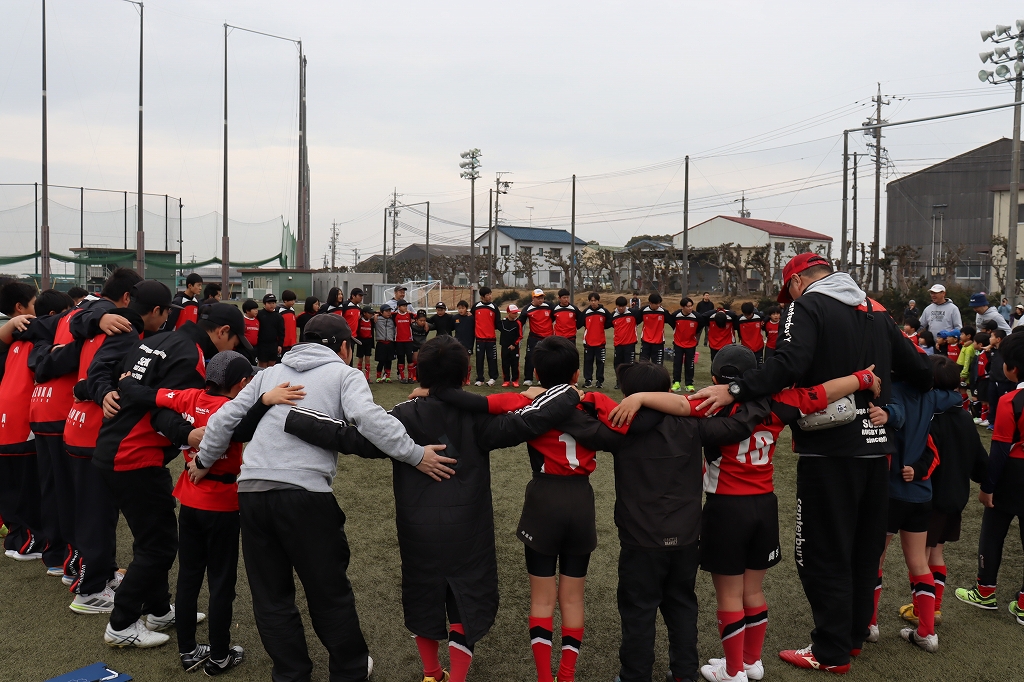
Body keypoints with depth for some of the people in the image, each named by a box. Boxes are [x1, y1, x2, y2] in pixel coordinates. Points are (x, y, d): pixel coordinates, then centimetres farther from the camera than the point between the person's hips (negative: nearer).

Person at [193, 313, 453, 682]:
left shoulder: (270, 373, 20)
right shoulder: (344, 374, 7)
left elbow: (225, 418, 18)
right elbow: (368, 416, -12)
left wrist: (204, 460, 33)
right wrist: (415, 455, -12)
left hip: (251, 490, 4)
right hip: (304, 493, -4)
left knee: (270, 596, 16)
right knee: (329, 591, 13)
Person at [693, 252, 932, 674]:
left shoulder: (807, 306, -8)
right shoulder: (875, 311, 13)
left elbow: (788, 364, -26)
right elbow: (919, 371, 11)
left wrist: (733, 391, -28)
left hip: (830, 449, -7)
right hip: (875, 445, 8)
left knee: (823, 552, 3)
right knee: (864, 545, 19)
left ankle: (831, 651, 11)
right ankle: (855, 633, 33)